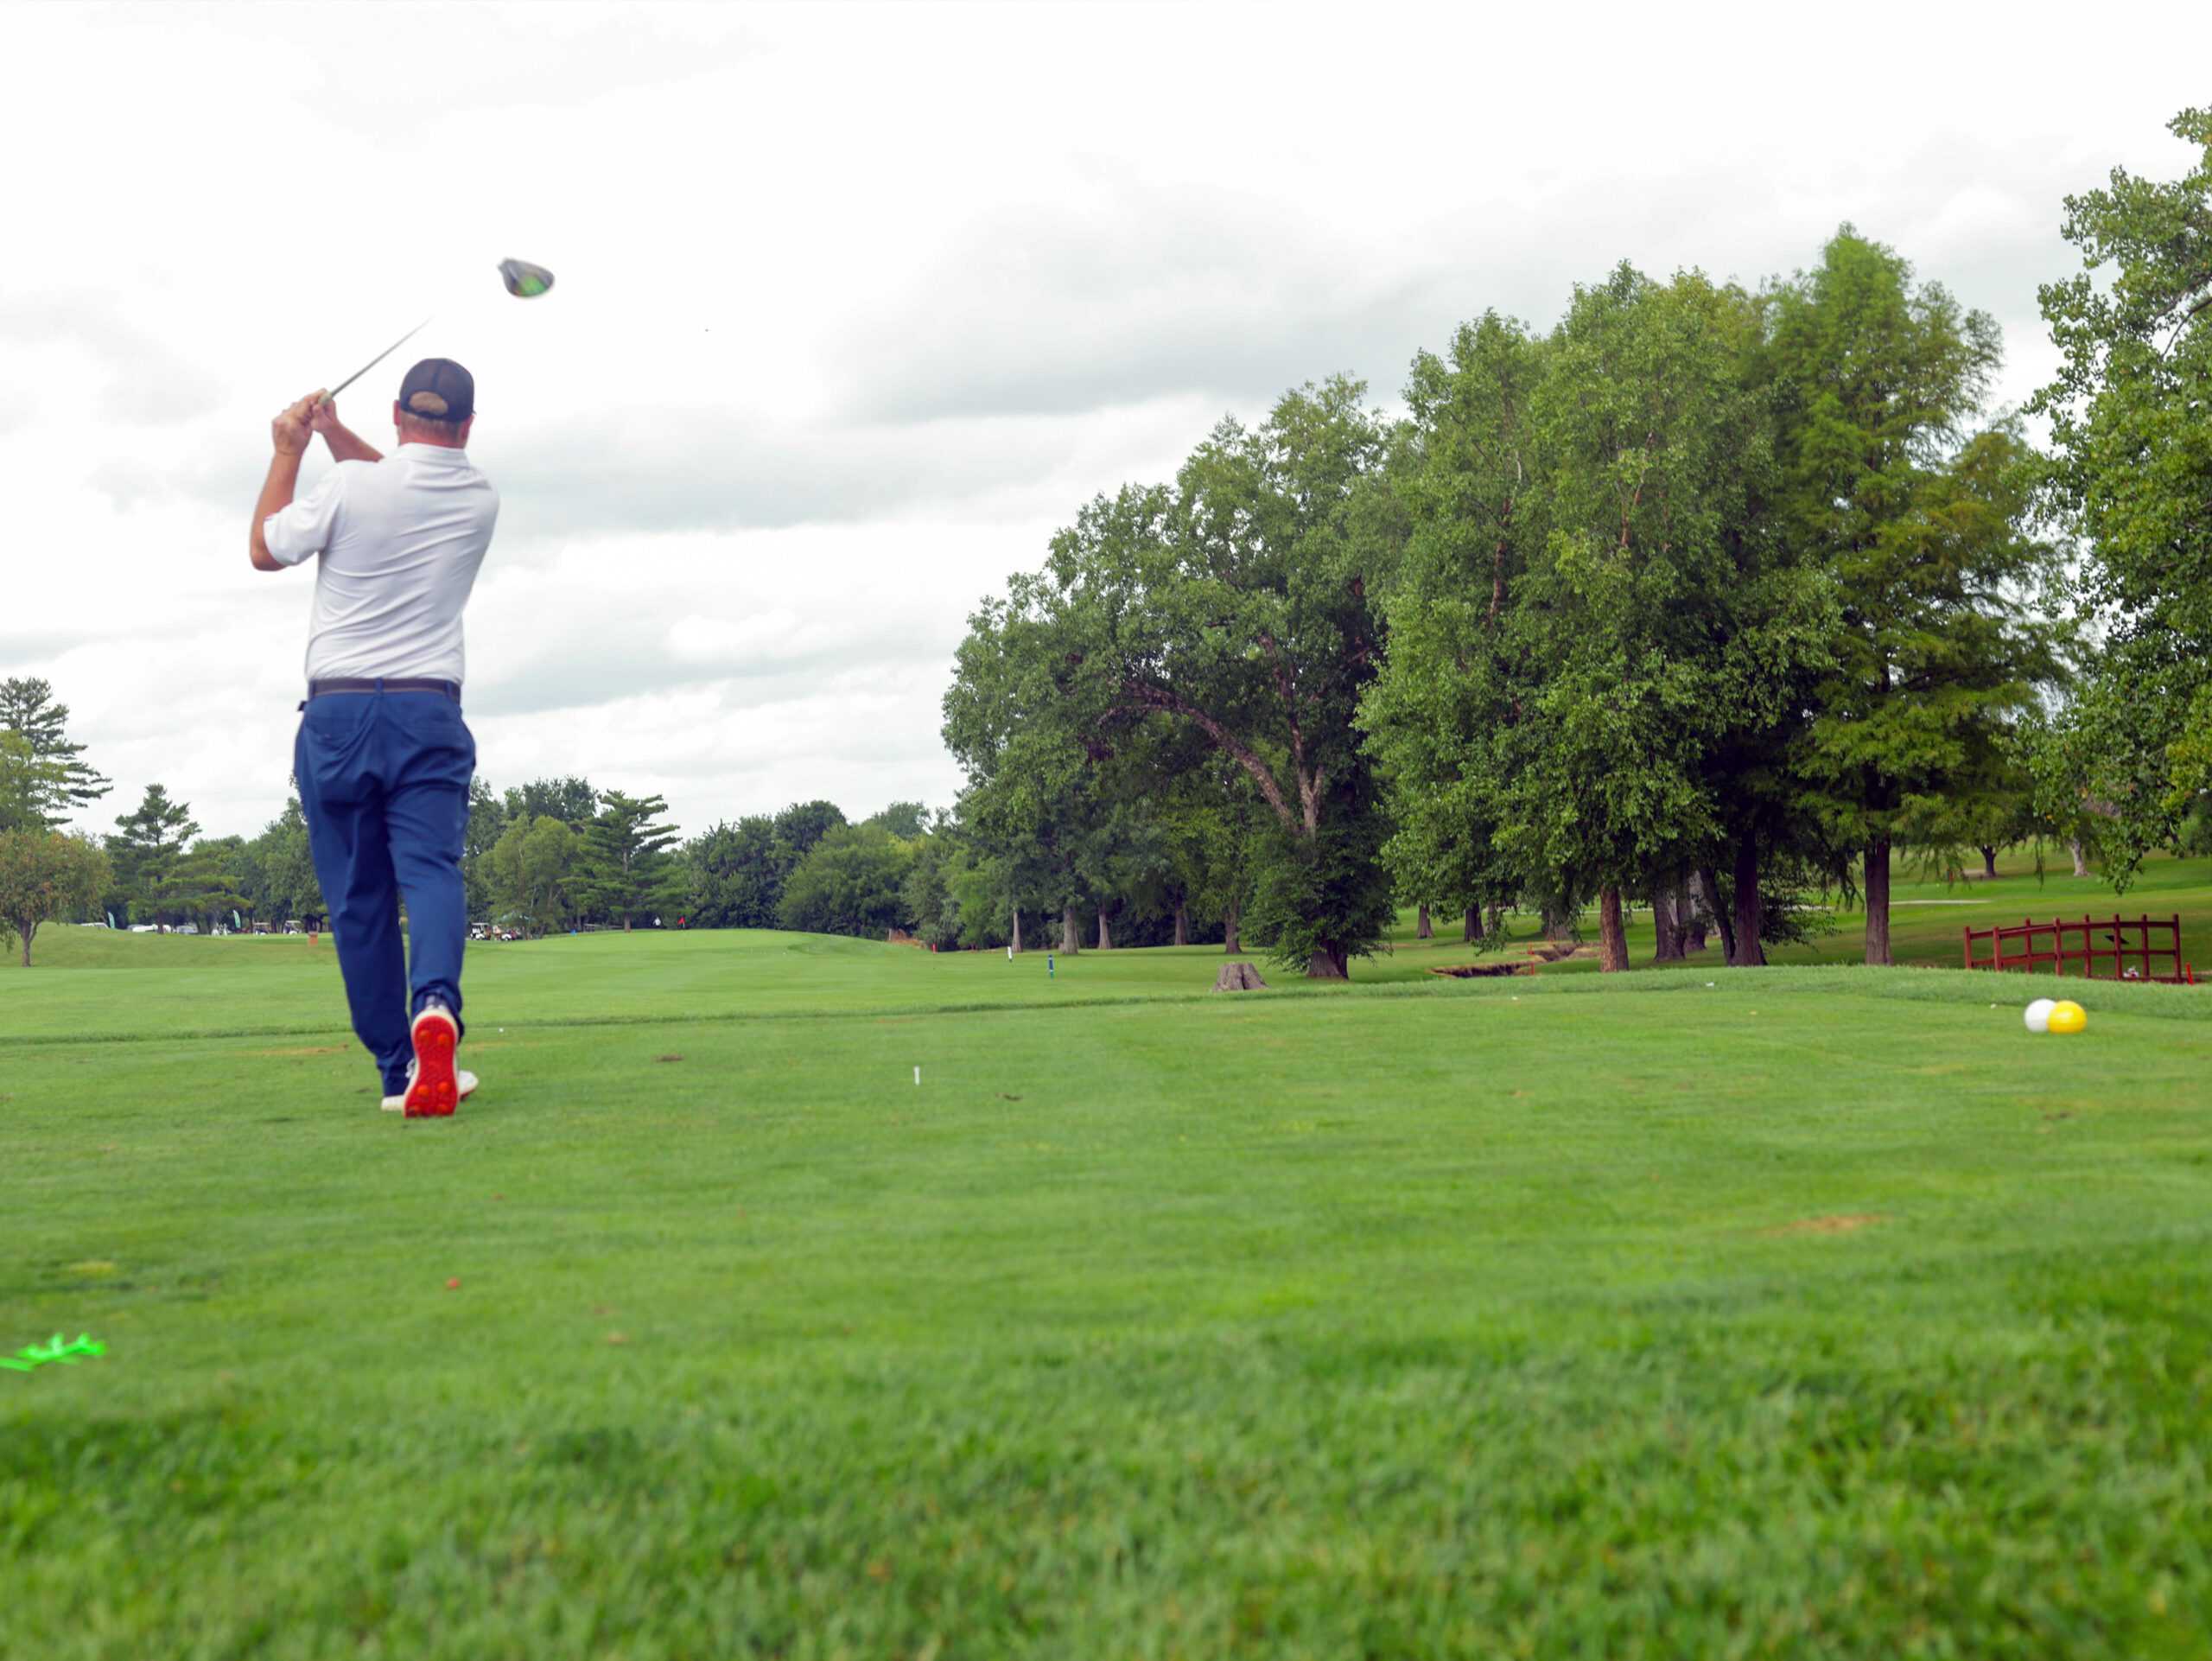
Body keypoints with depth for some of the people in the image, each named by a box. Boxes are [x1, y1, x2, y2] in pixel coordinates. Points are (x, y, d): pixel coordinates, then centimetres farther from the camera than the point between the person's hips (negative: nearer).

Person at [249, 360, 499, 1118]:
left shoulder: (349, 487, -6)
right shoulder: (481, 499, 6)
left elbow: (265, 550, 11)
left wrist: (288, 450, 19)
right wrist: (334, 434, 23)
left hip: (337, 709, -1)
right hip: (429, 712, 1)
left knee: (358, 898, 5)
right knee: (430, 867, -8)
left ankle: (399, 1070, 5)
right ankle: (435, 1007, -37)